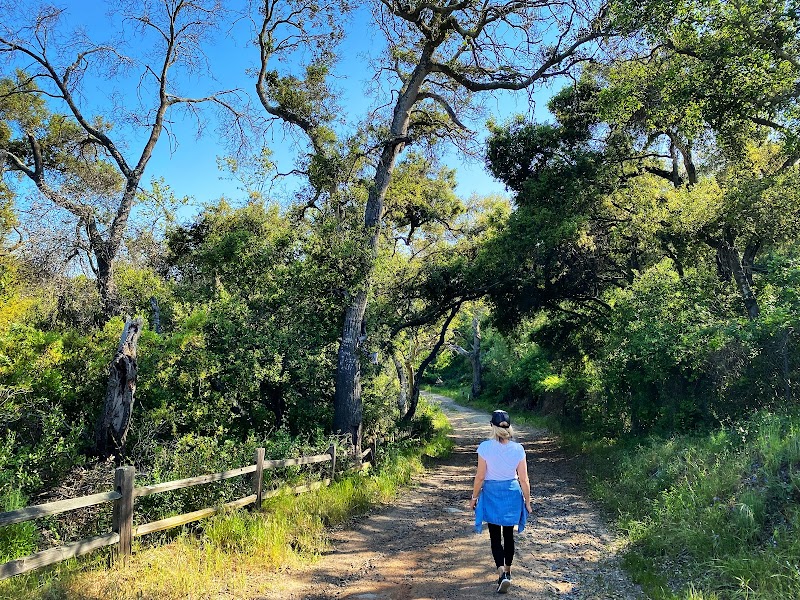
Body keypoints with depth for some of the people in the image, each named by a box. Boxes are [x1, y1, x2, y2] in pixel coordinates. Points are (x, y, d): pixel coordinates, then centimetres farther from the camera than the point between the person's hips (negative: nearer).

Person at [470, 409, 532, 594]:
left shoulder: (485, 447, -17)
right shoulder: (518, 449, -12)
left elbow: (480, 476, -11)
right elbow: (524, 479, -6)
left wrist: (474, 496, 4)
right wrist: (527, 501, 7)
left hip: (491, 495, -2)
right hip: (512, 495, 2)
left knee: (495, 536, 8)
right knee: (508, 535, 18)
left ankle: (501, 573, -8)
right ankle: (507, 571, 32)